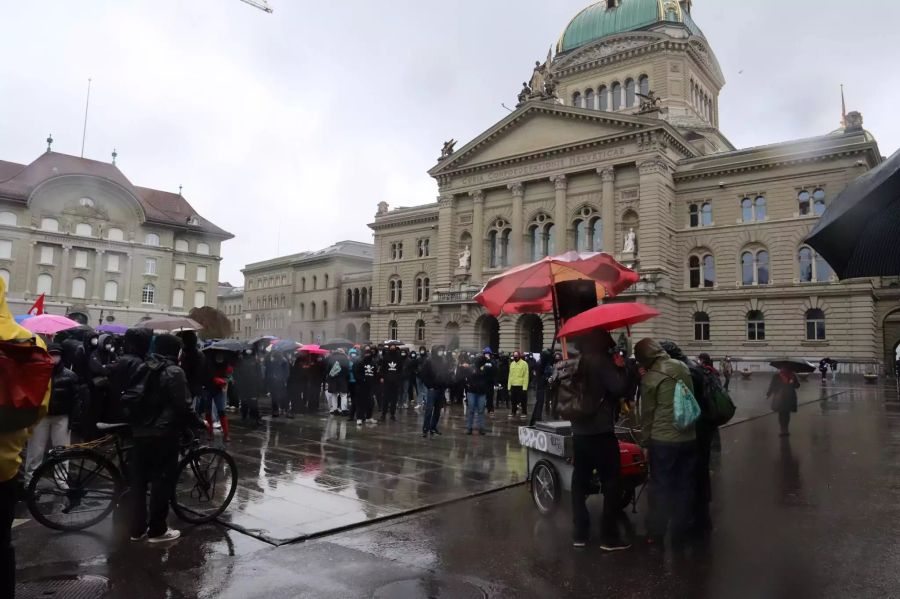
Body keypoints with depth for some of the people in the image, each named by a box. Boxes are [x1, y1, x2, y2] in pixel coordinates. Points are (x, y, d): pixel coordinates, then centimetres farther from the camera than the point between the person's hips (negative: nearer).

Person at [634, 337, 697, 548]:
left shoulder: (649, 378, -12)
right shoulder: (683, 368, 2)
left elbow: (647, 414, -7)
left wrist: (645, 443, 1)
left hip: (663, 440, -5)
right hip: (689, 437, 5)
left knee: (659, 487, 7)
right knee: (684, 486, 12)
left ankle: (655, 534, 13)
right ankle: (679, 533, 21)